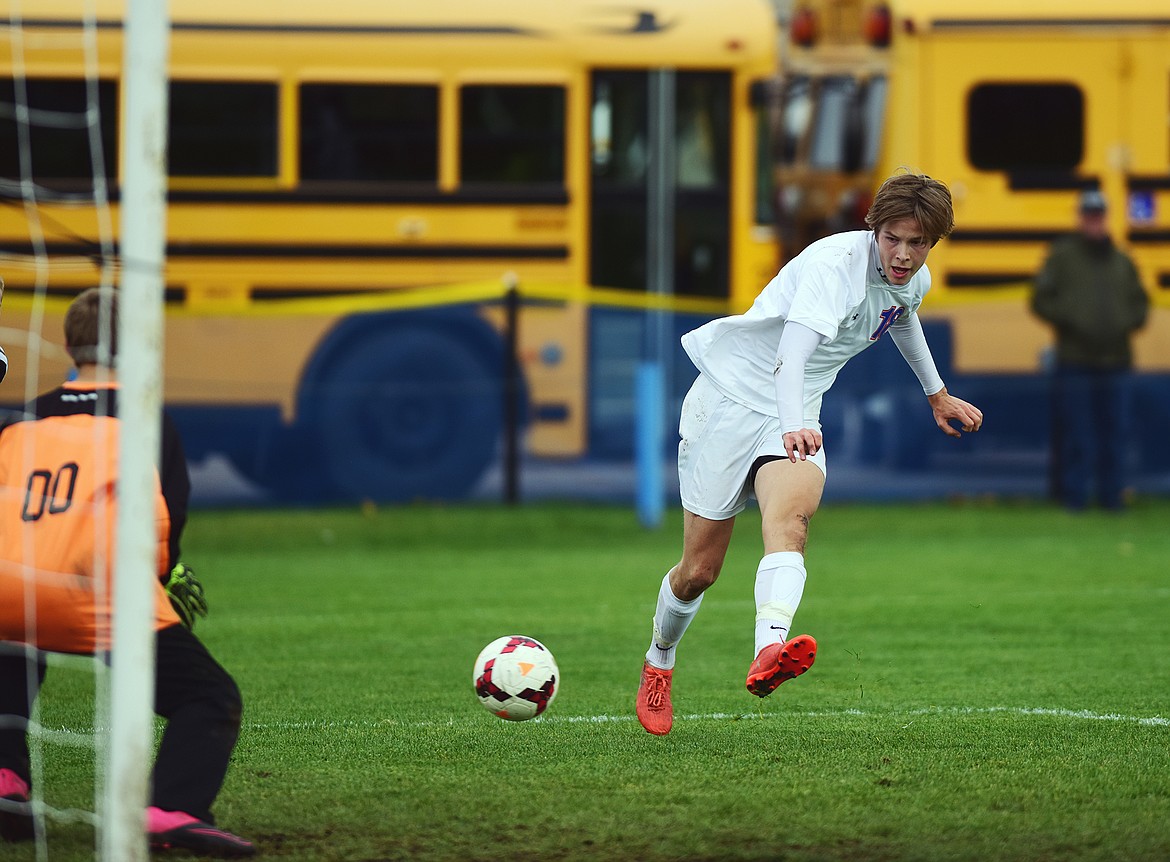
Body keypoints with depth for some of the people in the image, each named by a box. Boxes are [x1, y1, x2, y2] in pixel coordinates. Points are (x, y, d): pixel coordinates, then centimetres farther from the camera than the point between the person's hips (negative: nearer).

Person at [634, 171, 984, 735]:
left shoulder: (914, 280, 1)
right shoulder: (836, 264, -25)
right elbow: (791, 355, -38)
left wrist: (936, 394, 41)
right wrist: (792, 428, -56)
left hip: (796, 414, 5)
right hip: (729, 394, -5)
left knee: (790, 513, -31)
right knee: (699, 570, 1)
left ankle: (769, 652, -55)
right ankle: (658, 664, 32)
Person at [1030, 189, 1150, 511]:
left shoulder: (1122, 261, 16)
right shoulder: (1061, 256, 5)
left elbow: (1140, 303, 20)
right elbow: (1042, 300, 0)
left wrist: (1128, 323, 0)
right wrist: (1070, 323, -11)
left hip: (1115, 363, 4)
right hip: (1074, 361, -4)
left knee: (1114, 433, 4)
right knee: (1074, 435, -4)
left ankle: (1112, 493, 10)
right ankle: (1072, 494, 1)